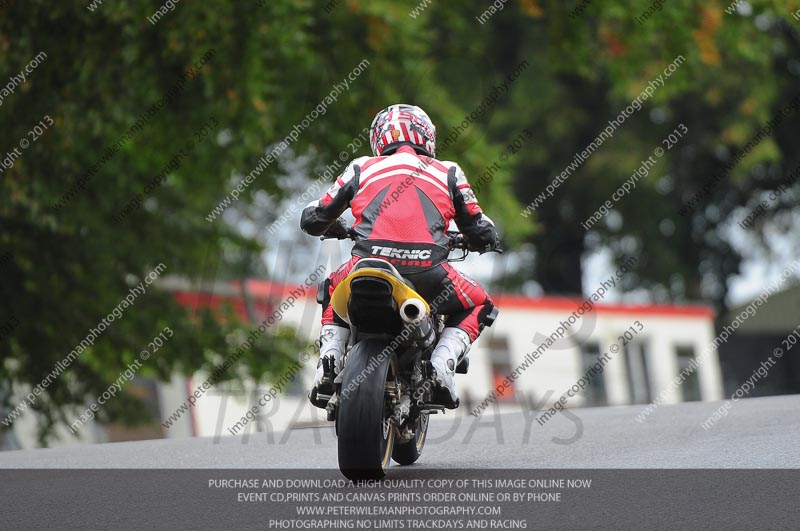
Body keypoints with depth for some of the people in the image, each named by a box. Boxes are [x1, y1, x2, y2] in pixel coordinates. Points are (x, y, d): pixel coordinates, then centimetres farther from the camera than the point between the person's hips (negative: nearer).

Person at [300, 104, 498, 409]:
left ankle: (329, 362, 13)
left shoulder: (362, 169, 22)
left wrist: (339, 230, 50)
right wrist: (477, 241, 46)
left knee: (334, 291, 36)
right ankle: (441, 364, 2)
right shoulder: (448, 172, 21)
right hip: (427, 273, -1)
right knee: (479, 306, 27)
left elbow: (312, 219, 27)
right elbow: (483, 235, 21)